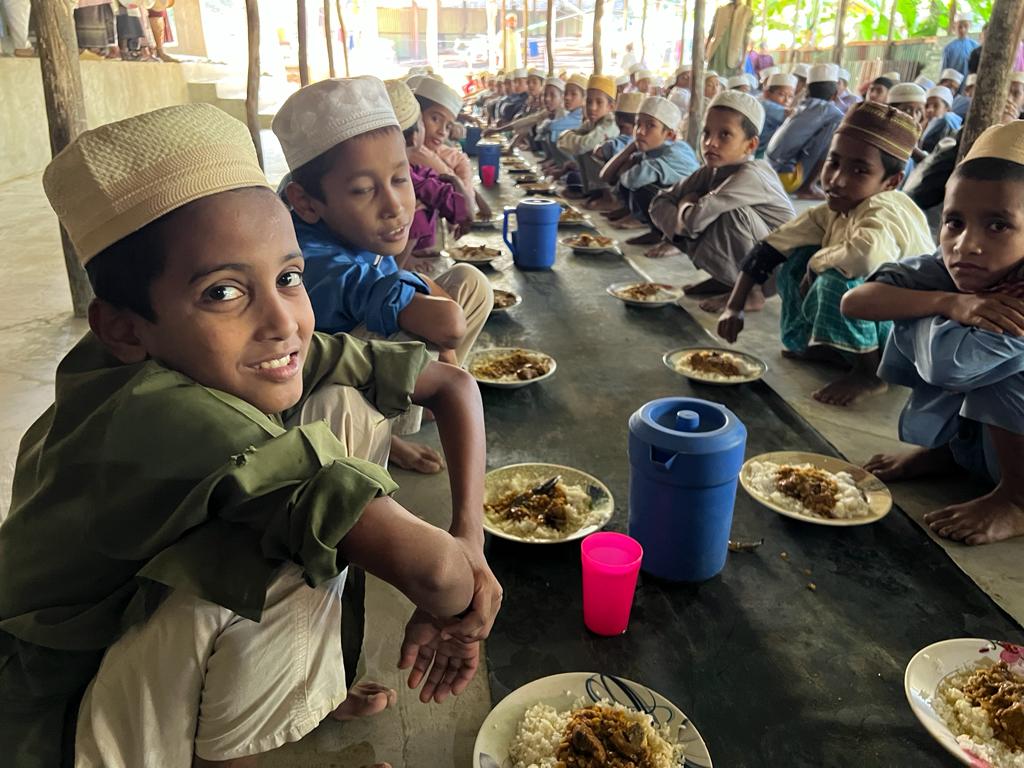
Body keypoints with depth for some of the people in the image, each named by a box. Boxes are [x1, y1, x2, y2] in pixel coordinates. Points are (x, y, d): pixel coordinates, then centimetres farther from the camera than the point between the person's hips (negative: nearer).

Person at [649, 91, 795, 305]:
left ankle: (749, 291, -13)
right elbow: (658, 204, -3)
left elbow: (695, 219, -35)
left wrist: (686, 204, -12)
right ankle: (725, 281, 10)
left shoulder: (750, 177, -27)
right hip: (737, 264, 8)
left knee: (733, 211, -32)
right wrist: (679, 224, -22)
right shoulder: (711, 172, -4)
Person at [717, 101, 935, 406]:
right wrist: (734, 307, -8)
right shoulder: (835, 209, -4)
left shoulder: (884, 210, -28)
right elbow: (771, 248, 0)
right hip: (873, 325, 8)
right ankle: (826, 348, 11)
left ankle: (870, 372, -12)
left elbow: (866, 256, -51)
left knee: (838, 278, -31)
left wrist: (817, 262, -30)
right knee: (795, 262, 1)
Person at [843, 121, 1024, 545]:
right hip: (978, 444, 6)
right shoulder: (950, 269, -14)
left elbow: (948, 361, -42)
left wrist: (911, 312, -22)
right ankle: (946, 452, 8)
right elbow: (853, 302, -22)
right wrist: (947, 302, -36)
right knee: (920, 334, -10)